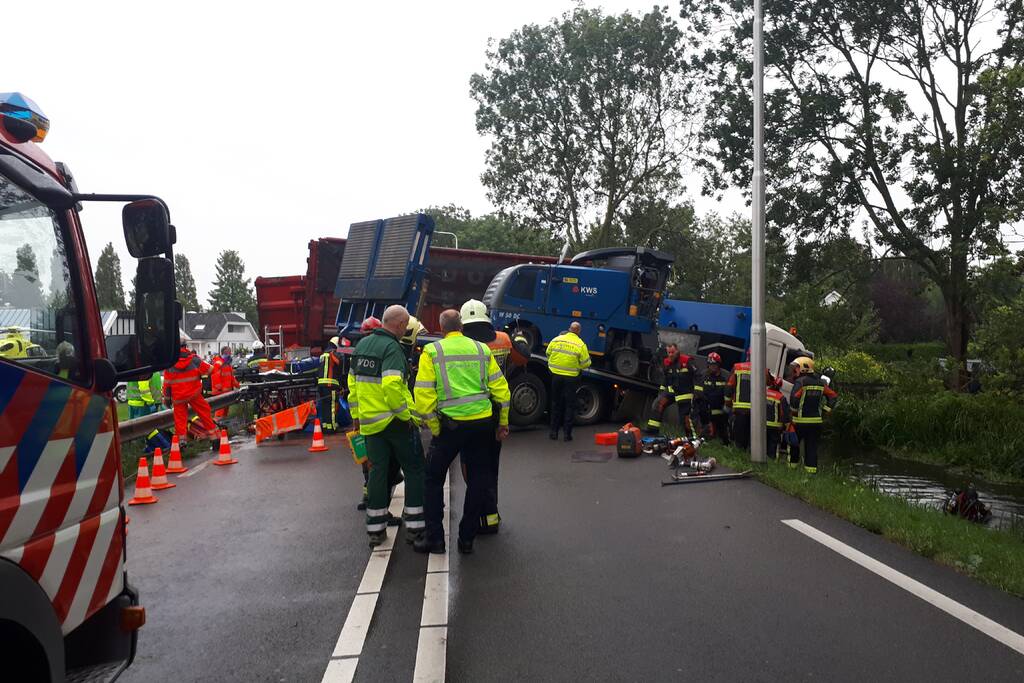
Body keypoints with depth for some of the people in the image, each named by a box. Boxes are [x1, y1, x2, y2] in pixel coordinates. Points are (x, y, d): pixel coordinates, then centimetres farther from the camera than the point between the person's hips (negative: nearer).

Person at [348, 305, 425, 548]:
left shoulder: (362, 344, 11)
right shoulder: (391, 348, -15)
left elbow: (353, 382, 17)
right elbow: (392, 386, -27)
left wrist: (356, 414, 23)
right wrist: (407, 416, -18)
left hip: (369, 422, 7)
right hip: (395, 421, -7)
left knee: (377, 471, 13)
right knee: (414, 469, 7)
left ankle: (375, 530, 16)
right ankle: (414, 526, 9)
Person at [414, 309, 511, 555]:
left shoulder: (432, 352, -2)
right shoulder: (482, 349, 7)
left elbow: (424, 394, -9)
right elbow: (500, 388, 6)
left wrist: (435, 428, 0)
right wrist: (503, 423, 14)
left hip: (451, 424, -3)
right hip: (482, 422, 3)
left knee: (433, 479, 13)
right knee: (478, 480, 16)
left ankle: (434, 538, 13)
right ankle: (467, 539, 20)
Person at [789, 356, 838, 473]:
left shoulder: (801, 381, -11)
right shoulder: (820, 382, 10)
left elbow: (794, 398, -23)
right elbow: (833, 396, 13)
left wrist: (794, 411, -7)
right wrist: (824, 411, 11)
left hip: (801, 420, -5)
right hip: (816, 421, 5)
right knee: (812, 446, 8)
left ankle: (792, 464, 16)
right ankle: (811, 468, 7)